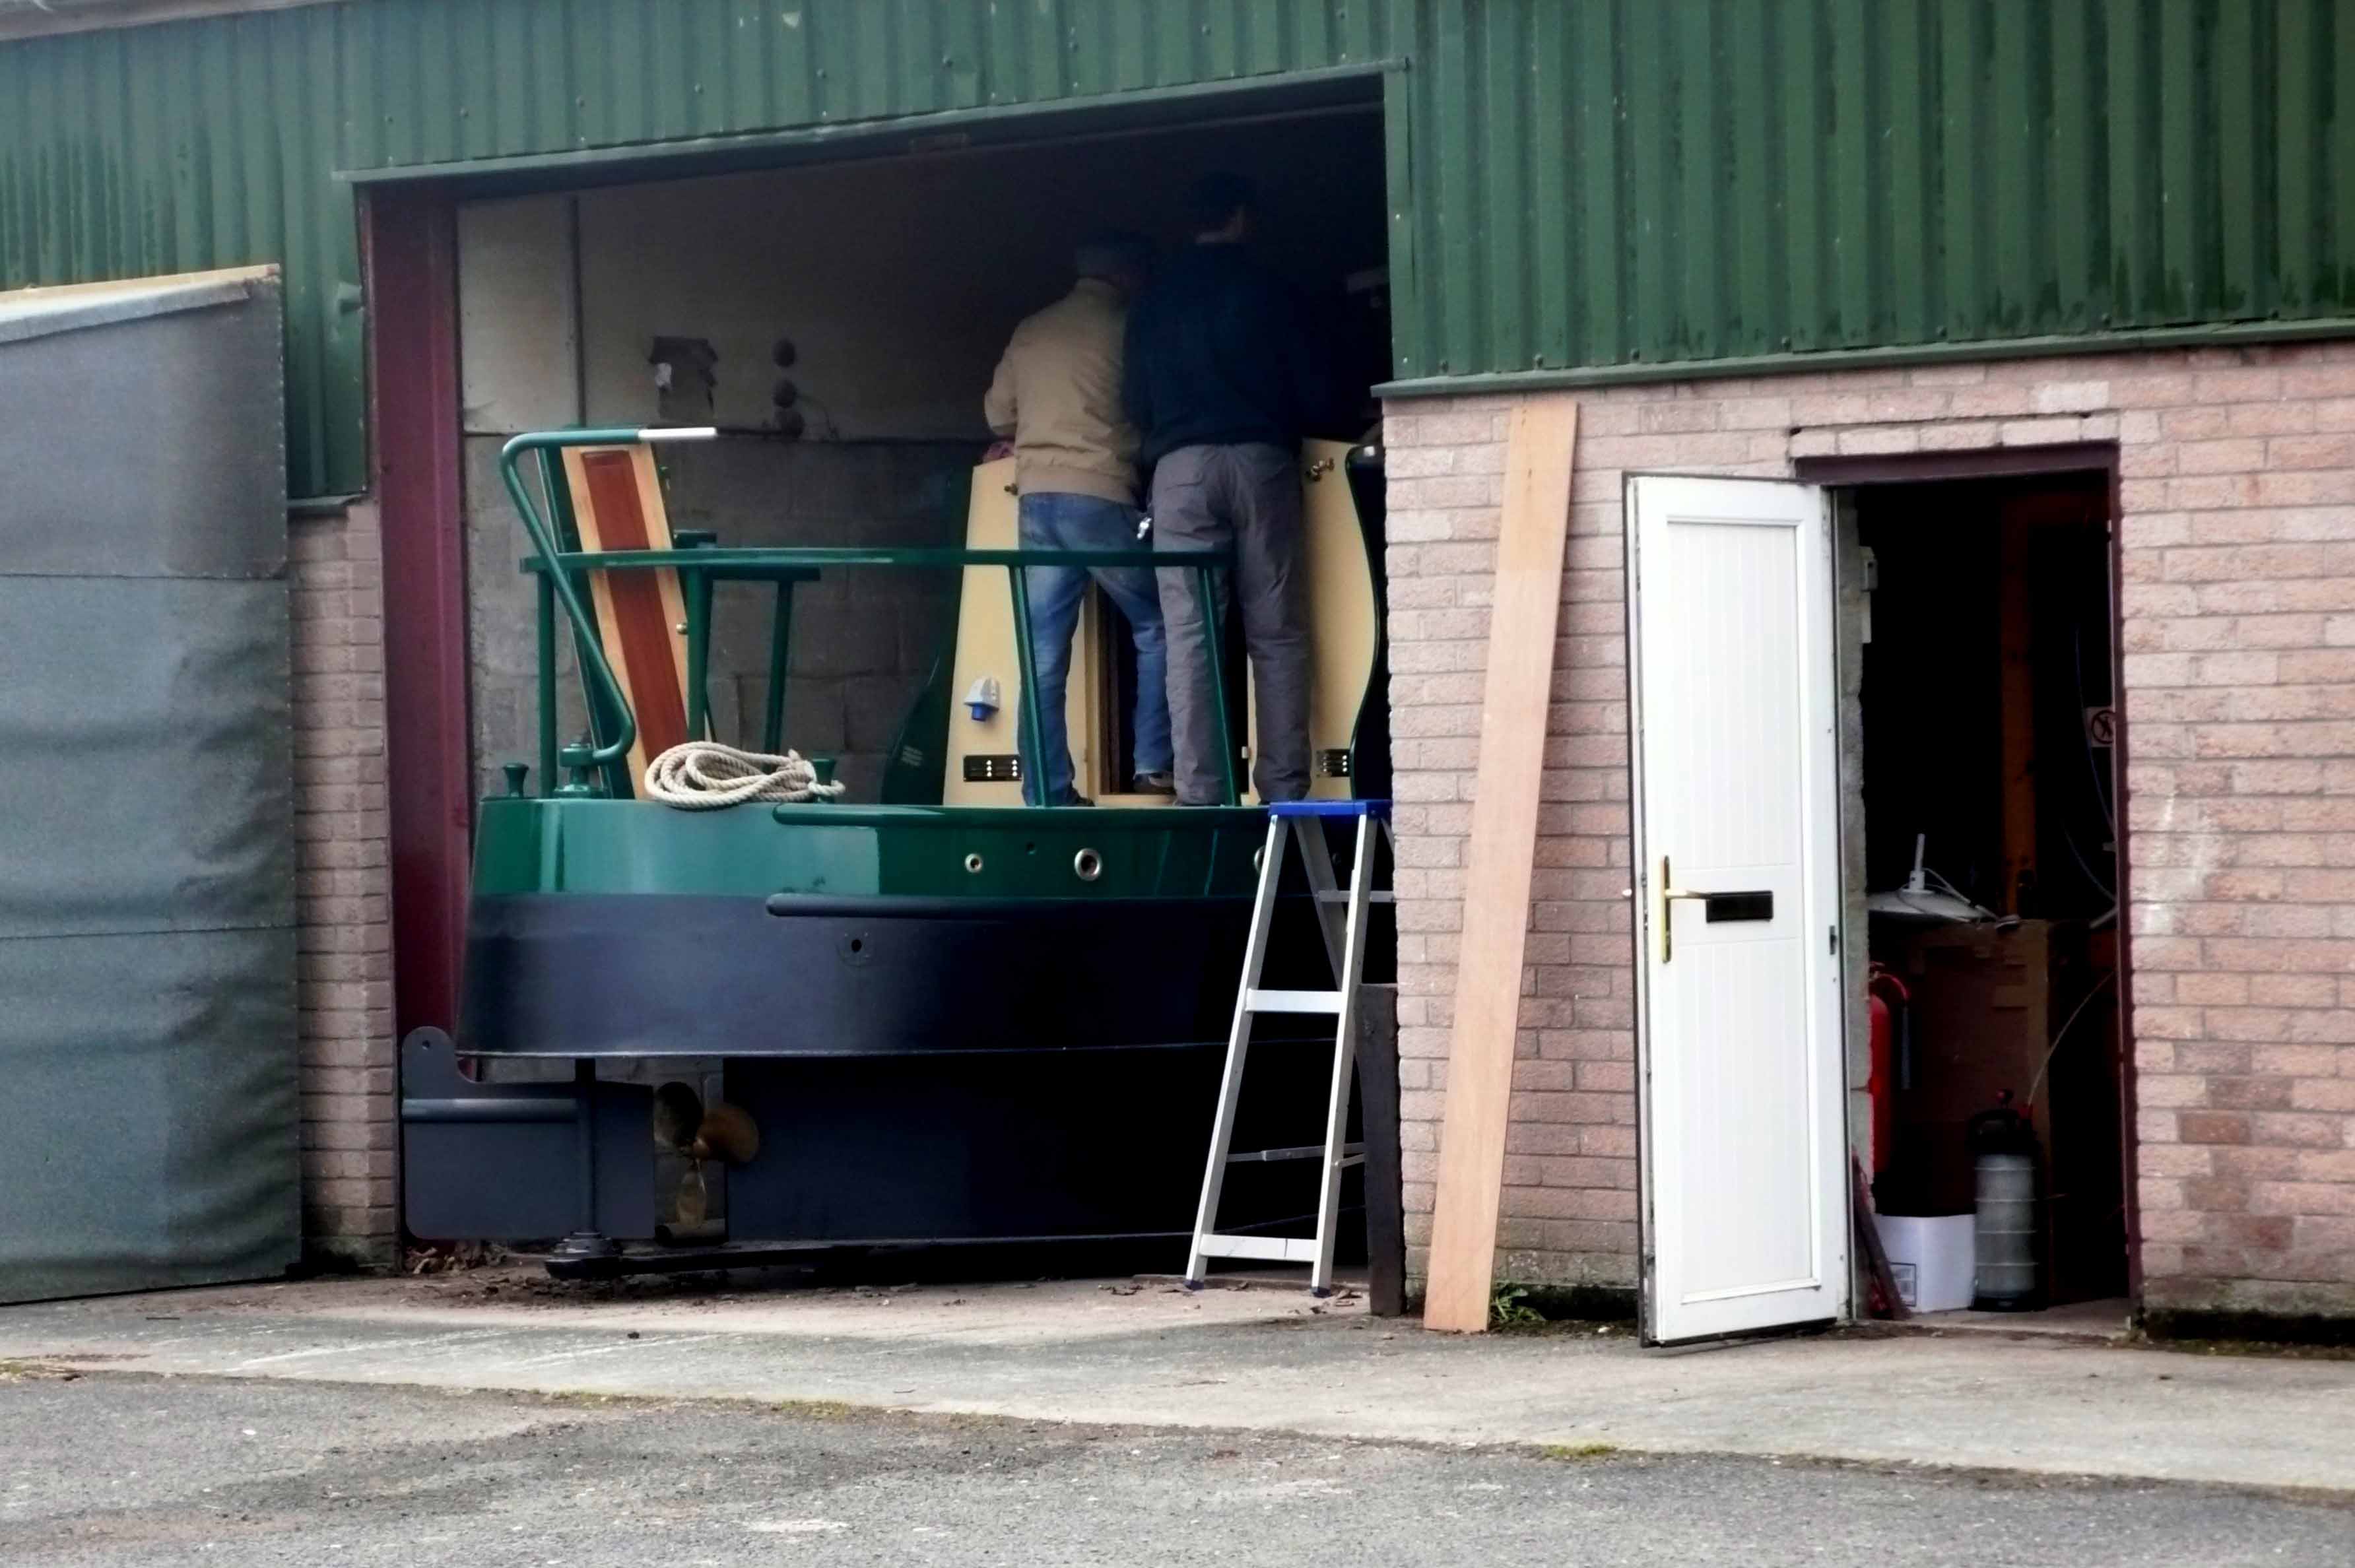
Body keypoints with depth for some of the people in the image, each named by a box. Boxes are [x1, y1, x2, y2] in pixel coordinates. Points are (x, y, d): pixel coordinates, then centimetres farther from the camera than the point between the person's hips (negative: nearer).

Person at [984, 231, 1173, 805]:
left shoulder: (1031, 332, 14)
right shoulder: (1123, 327, -1)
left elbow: (997, 413, 19)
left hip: (1035, 497, 5)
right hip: (1099, 494, -5)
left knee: (1044, 653, 3)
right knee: (1157, 625, 8)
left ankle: (1047, 793, 0)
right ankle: (1153, 766, 1)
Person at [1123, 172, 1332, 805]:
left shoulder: (1154, 302, 11)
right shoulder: (1264, 288, 6)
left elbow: (1136, 402, 14)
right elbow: (1309, 390, 7)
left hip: (1180, 468, 1)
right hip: (1260, 460, -1)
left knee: (1189, 636, -3)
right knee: (1276, 633, 1)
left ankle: (1199, 792, -10)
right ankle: (1284, 786, -5)